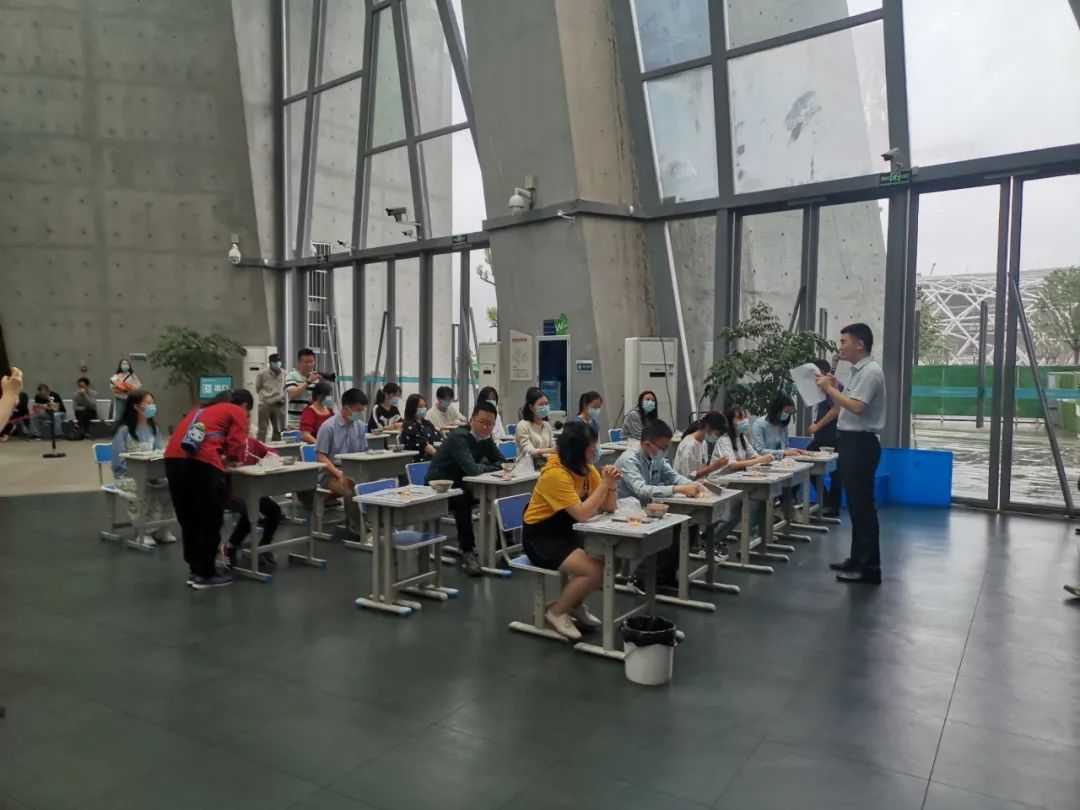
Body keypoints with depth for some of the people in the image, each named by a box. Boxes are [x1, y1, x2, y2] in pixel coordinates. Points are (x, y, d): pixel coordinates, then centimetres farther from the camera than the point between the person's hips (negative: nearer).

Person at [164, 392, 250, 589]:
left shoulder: (200, 409, 34)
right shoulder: (237, 412, 14)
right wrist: (232, 457, 23)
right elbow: (236, 446, 4)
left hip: (174, 458, 7)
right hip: (202, 461, -7)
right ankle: (205, 575, 11)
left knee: (188, 520, 17)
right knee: (210, 522, 5)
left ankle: (194, 570, 25)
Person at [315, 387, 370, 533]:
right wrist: (339, 474, -23)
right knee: (350, 493, -35)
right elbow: (321, 457, -11)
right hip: (330, 473, -4)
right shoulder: (328, 427, -11)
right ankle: (359, 529, -16)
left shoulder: (360, 426, 4)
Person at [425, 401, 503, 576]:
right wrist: (495, 467, -17)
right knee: (462, 498, -37)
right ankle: (468, 552, -29)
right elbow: (472, 468, -34)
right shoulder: (459, 436, -23)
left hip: (460, 485, 8)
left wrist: (505, 466, -19)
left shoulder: (485, 437, 2)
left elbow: (501, 462, 6)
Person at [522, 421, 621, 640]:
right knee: (595, 570, -24)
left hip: (565, 533, 8)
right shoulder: (555, 474, -24)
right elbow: (581, 514, -30)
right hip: (540, 538, -8)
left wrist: (611, 485, -17)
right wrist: (604, 484, -26)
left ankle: (575, 605, 12)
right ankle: (557, 612, -1)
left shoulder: (586, 469, 2)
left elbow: (608, 508, 1)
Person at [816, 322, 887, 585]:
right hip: (851, 443, 10)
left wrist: (830, 388, -16)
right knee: (855, 504, 15)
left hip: (860, 444, -10)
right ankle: (858, 560, 24)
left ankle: (870, 568, 2)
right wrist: (832, 389, 6)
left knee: (863, 505, -5)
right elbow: (843, 410, 18)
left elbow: (856, 407, -25)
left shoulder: (870, 371, -13)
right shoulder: (857, 372, 16)